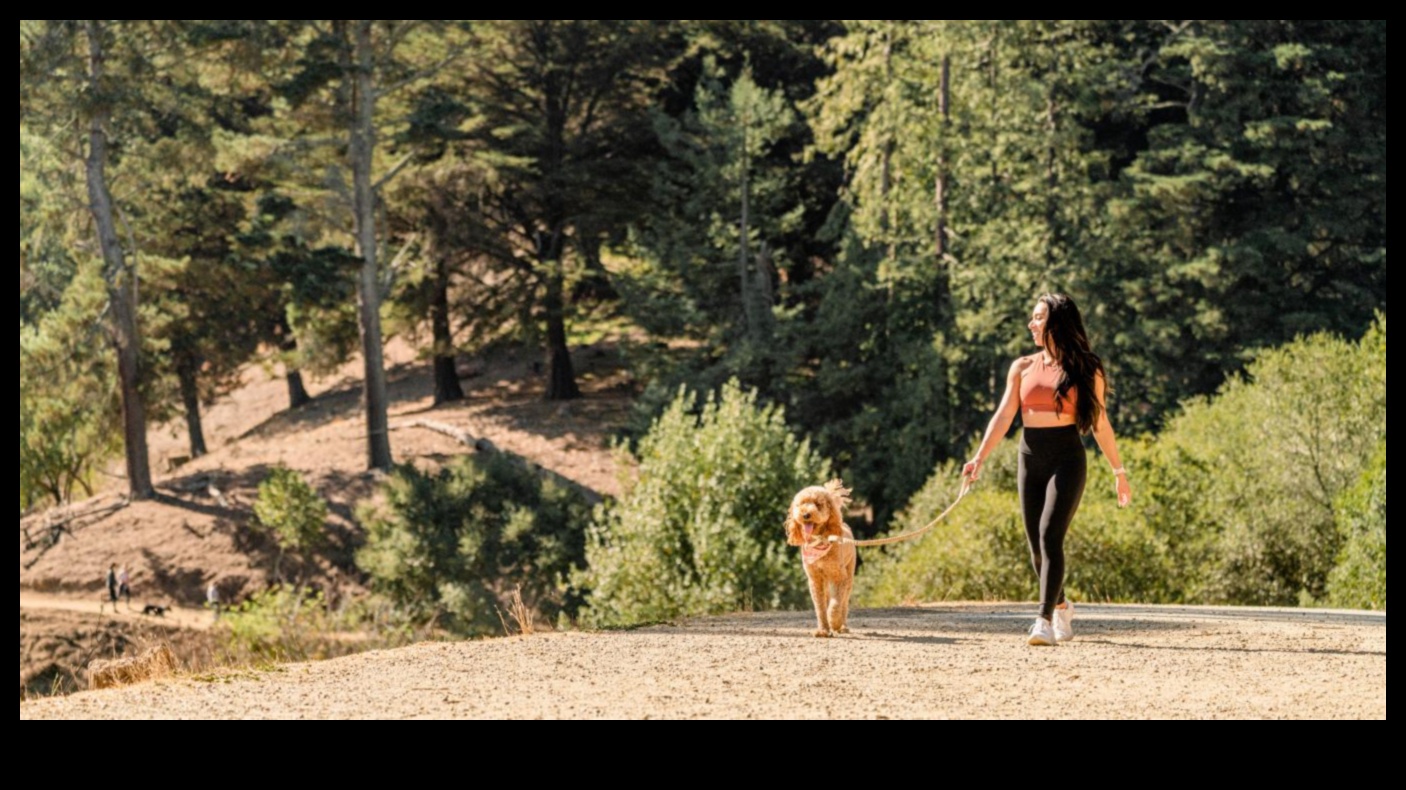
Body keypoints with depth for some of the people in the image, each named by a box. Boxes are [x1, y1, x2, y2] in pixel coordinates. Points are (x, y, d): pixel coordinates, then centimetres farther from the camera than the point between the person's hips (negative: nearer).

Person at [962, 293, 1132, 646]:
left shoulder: (1085, 370, 1)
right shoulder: (1022, 368, 9)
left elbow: (1100, 424, 6)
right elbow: (1003, 416, 3)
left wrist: (1119, 472, 8)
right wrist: (979, 458, -9)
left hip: (1067, 458, -4)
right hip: (1030, 458, 4)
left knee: (1050, 536, -19)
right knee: (1037, 546, 7)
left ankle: (1045, 621, -22)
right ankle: (1061, 607, 31)